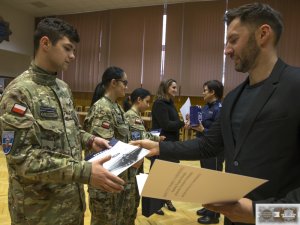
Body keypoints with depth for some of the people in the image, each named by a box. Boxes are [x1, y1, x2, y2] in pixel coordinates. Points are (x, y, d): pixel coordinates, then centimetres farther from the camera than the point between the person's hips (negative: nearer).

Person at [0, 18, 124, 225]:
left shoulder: (63, 88, 6)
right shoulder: (19, 92, -20)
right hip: (40, 207, -7)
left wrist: (89, 140, -3)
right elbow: (21, 158, -26)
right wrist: (84, 171, -33)